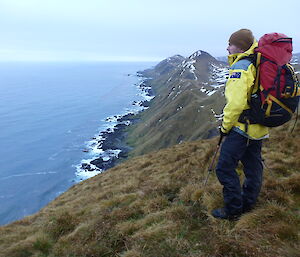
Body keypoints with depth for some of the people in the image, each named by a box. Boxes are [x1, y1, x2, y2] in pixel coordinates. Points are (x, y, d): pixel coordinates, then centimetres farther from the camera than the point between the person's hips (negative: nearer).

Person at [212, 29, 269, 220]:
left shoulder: (240, 68, -18)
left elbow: (236, 103, -25)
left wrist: (225, 126, -14)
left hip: (242, 128, -10)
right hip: (260, 128, 10)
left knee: (225, 168, -1)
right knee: (253, 167, 17)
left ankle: (233, 210, 9)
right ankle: (248, 204, 33)